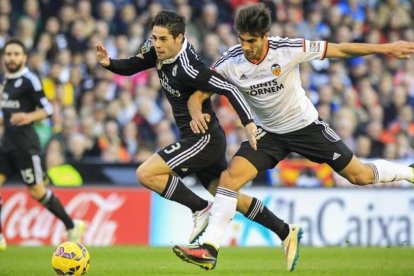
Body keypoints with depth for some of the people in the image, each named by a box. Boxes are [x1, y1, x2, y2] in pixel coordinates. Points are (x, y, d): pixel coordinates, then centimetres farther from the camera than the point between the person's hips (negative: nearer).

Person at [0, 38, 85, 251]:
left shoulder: (29, 80, -11)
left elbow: (47, 110, -15)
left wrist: (29, 117, -30)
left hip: (25, 144, -8)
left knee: (36, 191, -2)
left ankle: (72, 226, 14)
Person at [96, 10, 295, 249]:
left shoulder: (186, 68, -25)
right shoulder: (157, 50, -1)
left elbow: (228, 88, -29)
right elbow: (130, 67, 11)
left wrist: (248, 122, -38)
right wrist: (109, 63, -10)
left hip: (204, 139, -9)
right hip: (199, 139, 9)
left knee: (146, 174, -15)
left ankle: (201, 209, -6)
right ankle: (286, 233, 24)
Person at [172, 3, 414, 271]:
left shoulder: (288, 49, -26)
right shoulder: (230, 62, -19)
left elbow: (339, 49, -17)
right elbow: (198, 94, -11)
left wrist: (386, 48, -16)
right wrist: (197, 113, -34)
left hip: (306, 125, -2)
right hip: (269, 133, 2)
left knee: (361, 176, 4)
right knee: (230, 177, -18)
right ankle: (209, 248, -16)